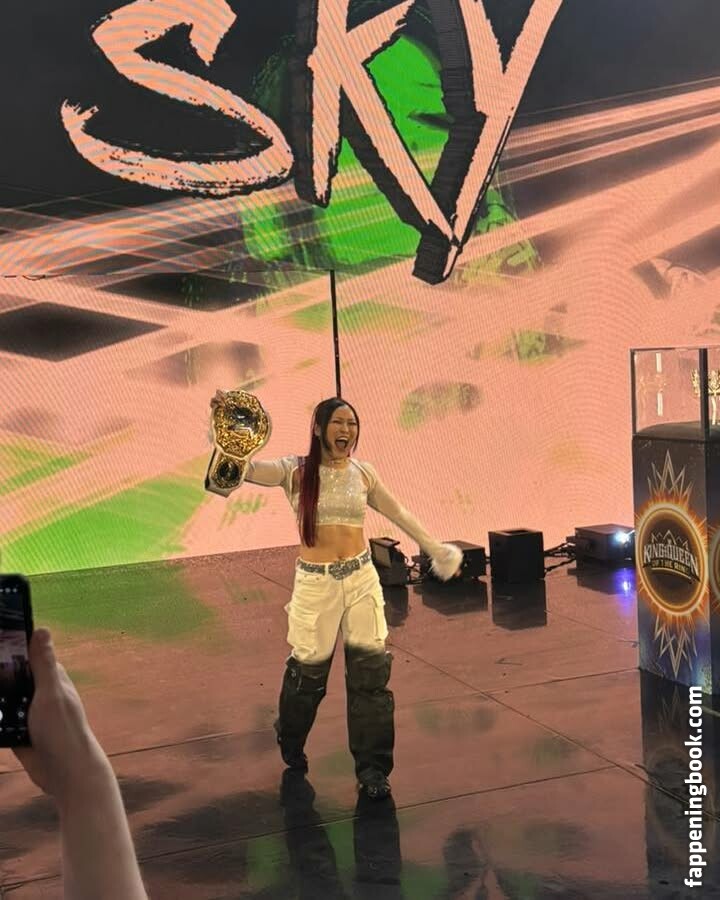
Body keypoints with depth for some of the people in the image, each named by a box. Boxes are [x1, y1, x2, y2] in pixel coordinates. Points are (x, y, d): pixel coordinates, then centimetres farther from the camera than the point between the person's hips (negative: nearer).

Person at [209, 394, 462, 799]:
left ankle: (373, 768, 11)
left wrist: (435, 548, 23)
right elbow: (248, 469, -21)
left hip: (362, 578, 3)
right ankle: (291, 744, 40)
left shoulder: (363, 472, 4)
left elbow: (399, 513, 17)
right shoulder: (296, 471, -5)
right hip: (315, 582, -2)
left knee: (371, 670, -1)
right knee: (308, 671, 9)